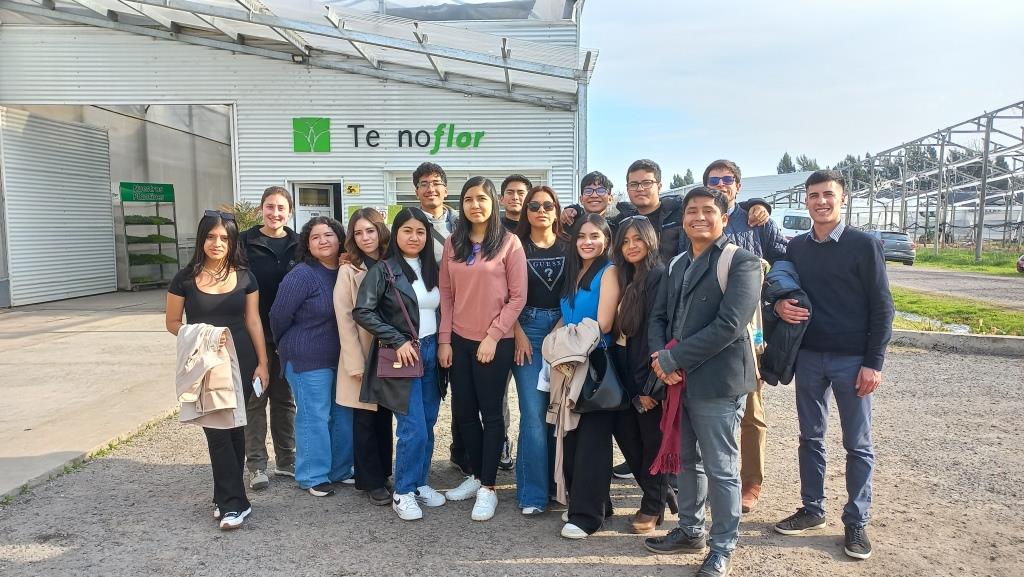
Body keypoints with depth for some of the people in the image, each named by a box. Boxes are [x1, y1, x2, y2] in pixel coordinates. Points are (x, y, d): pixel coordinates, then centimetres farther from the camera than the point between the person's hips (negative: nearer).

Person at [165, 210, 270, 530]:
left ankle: (227, 499, 22)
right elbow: (172, 322, 5)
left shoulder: (244, 277, 3)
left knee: (233, 427, 7)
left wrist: (263, 363, 1)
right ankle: (234, 502, 0)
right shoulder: (185, 278, -1)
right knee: (216, 430, -5)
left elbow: (253, 322, 5)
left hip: (240, 362, 1)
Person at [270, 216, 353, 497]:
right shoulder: (301, 275, -15)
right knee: (314, 417, -1)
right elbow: (279, 316, -12)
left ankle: (341, 470, 28)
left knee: (344, 415, 13)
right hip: (309, 359, -7)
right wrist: (290, 347, 2)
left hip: (342, 357, 7)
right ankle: (313, 477, 14)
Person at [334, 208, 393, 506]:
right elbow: (344, 319, -9)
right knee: (365, 420, 4)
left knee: (385, 417, 11)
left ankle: (383, 474, 24)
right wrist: (356, 363, -14)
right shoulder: (349, 270, -5)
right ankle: (372, 482, 15)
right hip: (362, 356, -3)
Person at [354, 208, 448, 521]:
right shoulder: (383, 270, -7)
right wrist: (398, 340, -17)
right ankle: (403, 493, 11)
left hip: (431, 353, 5)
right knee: (413, 429, -6)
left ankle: (420, 483, 27)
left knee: (428, 425, 11)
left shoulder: (431, 269, 10)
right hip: (403, 356, -5)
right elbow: (362, 312, -14)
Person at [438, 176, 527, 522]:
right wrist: (444, 339, 2)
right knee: (463, 411, 11)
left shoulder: (509, 242, -5)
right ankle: (477, 476, 30)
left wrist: (493, 337, -12)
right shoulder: (452, 244, 7)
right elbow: (446, 295, 8)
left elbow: (517, 297, -8)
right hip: (459, 340, 5)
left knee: (490, 413, 4)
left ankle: (488, 488, 16)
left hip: (494, 342, -4)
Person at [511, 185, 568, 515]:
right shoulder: (516, 246, 5)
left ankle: (558, 483, 18)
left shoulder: (568, 246, 9)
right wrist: (519, 333, -6)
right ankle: (533, 493, 3)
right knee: (534, 413, -5)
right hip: (527, 330, -2)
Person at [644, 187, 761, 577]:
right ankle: (690, 531, 37)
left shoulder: (741, 262, -10)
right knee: (687, 461, 20)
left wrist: (672, 359, -19)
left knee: (720, 469, 5)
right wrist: (659, 356, -9)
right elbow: (659, 315, 11)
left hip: (717, 382, -7)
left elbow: (729, 325, -21)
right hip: (678, 380, 7)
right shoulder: (678, 264, 14)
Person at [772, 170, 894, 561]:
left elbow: (882, 307, -7)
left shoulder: (864, 245, -6)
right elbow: (783, 291, 16)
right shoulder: (796, 247, 6)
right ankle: (812, 509, 26)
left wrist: (873, 362, -11)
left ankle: (856, 522, 18)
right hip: (808, 356, 4)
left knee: (858, 444, 6)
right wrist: (779, 305, -9)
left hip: (852, 359, -4)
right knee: (811, 437, 12)